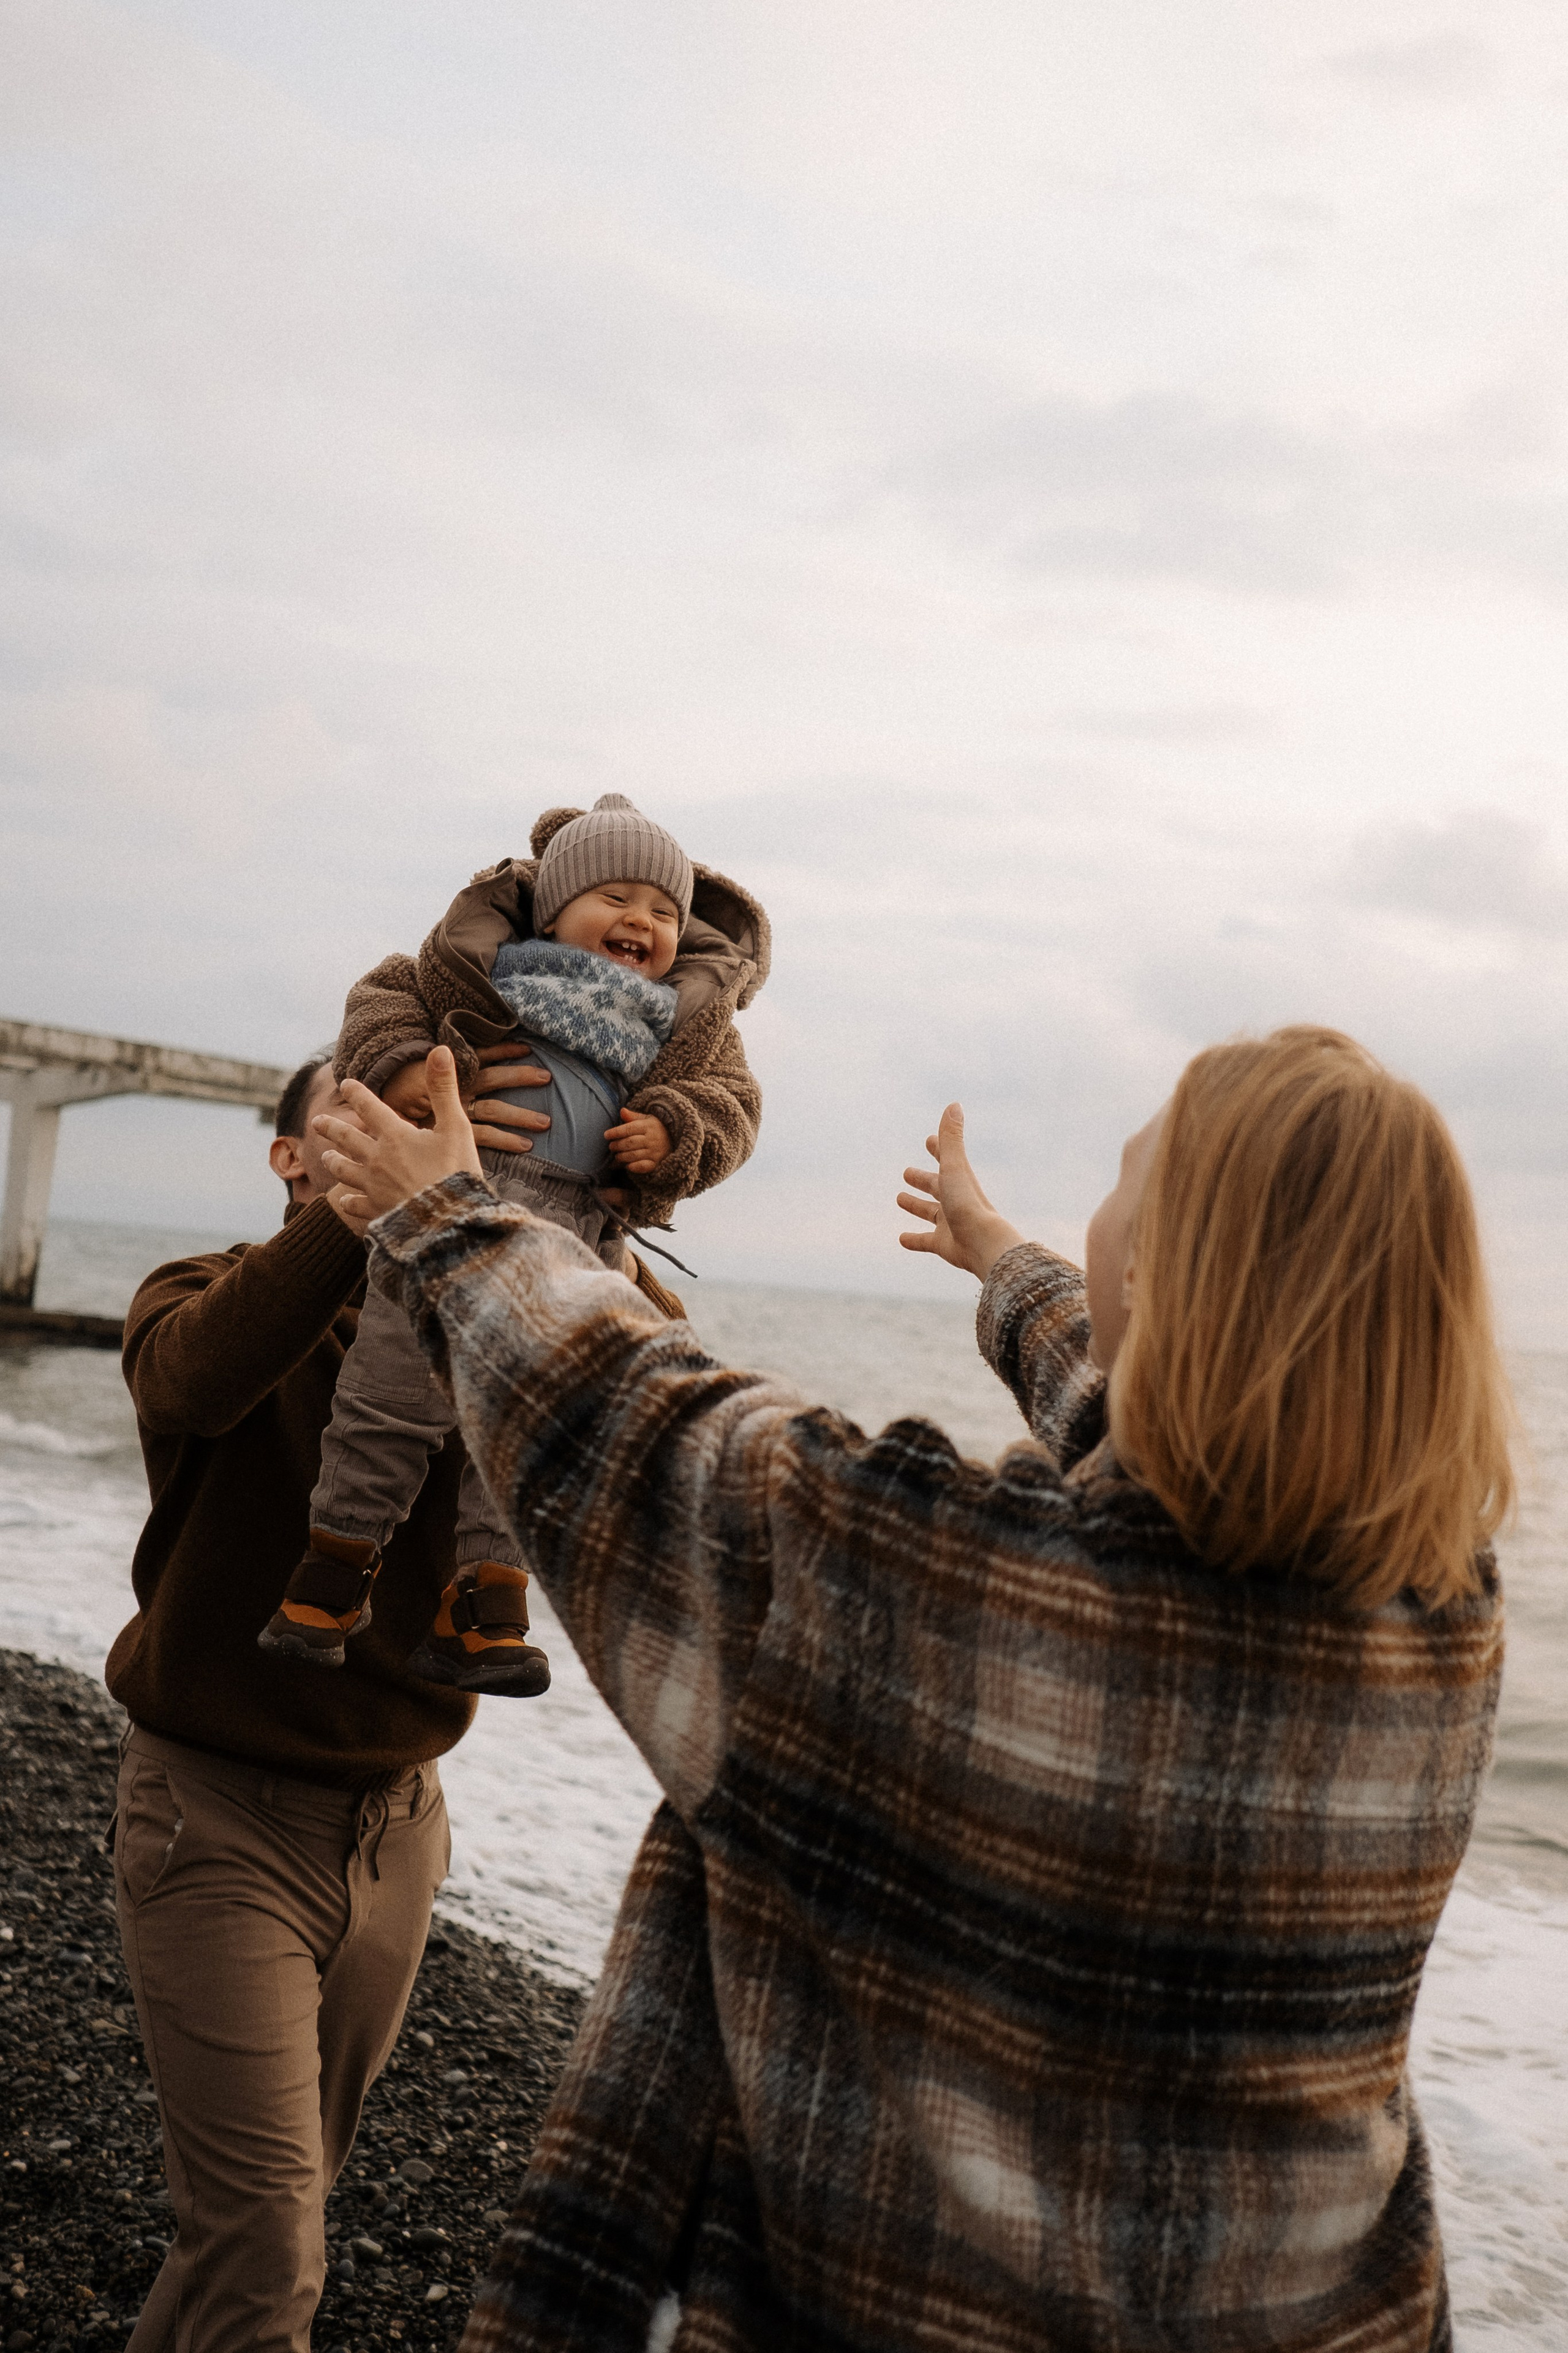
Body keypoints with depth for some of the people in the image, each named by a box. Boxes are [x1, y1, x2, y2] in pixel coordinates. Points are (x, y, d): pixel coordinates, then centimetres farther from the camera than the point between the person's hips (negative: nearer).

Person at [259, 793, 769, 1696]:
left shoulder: (696, 1013, 14)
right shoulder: (486, 957, 10)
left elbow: (732, 1104, 10)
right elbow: (388, 995, 13)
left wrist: (673, 1133, -11)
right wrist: (394, 1065, -8)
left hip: (570, 1243, 1)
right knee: (393, 1394, 0)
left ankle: (483, 1613, 9)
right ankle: (336, 1568, 16)